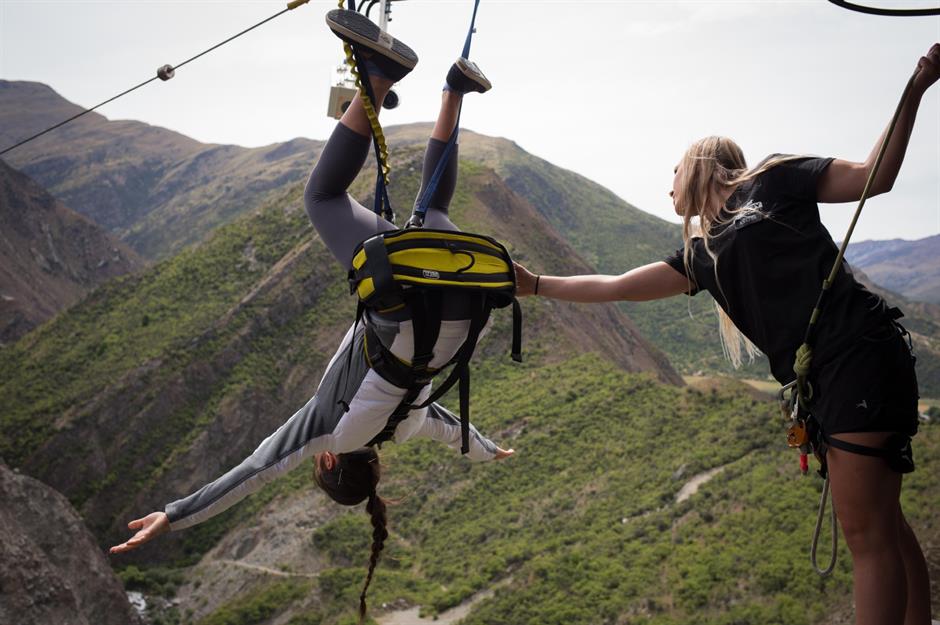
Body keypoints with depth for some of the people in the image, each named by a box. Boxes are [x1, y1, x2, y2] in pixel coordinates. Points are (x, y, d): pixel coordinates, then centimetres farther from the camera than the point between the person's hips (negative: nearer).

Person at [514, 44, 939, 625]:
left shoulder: (772, 179, 6)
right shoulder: (702, 254, 21)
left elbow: (876, 175, 4)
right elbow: (615, 287, 25)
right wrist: (535, 284, 28)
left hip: (860, 353, -7)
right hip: (816, 378, 7)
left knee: (867, 532, -8)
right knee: (881, 525, 10)